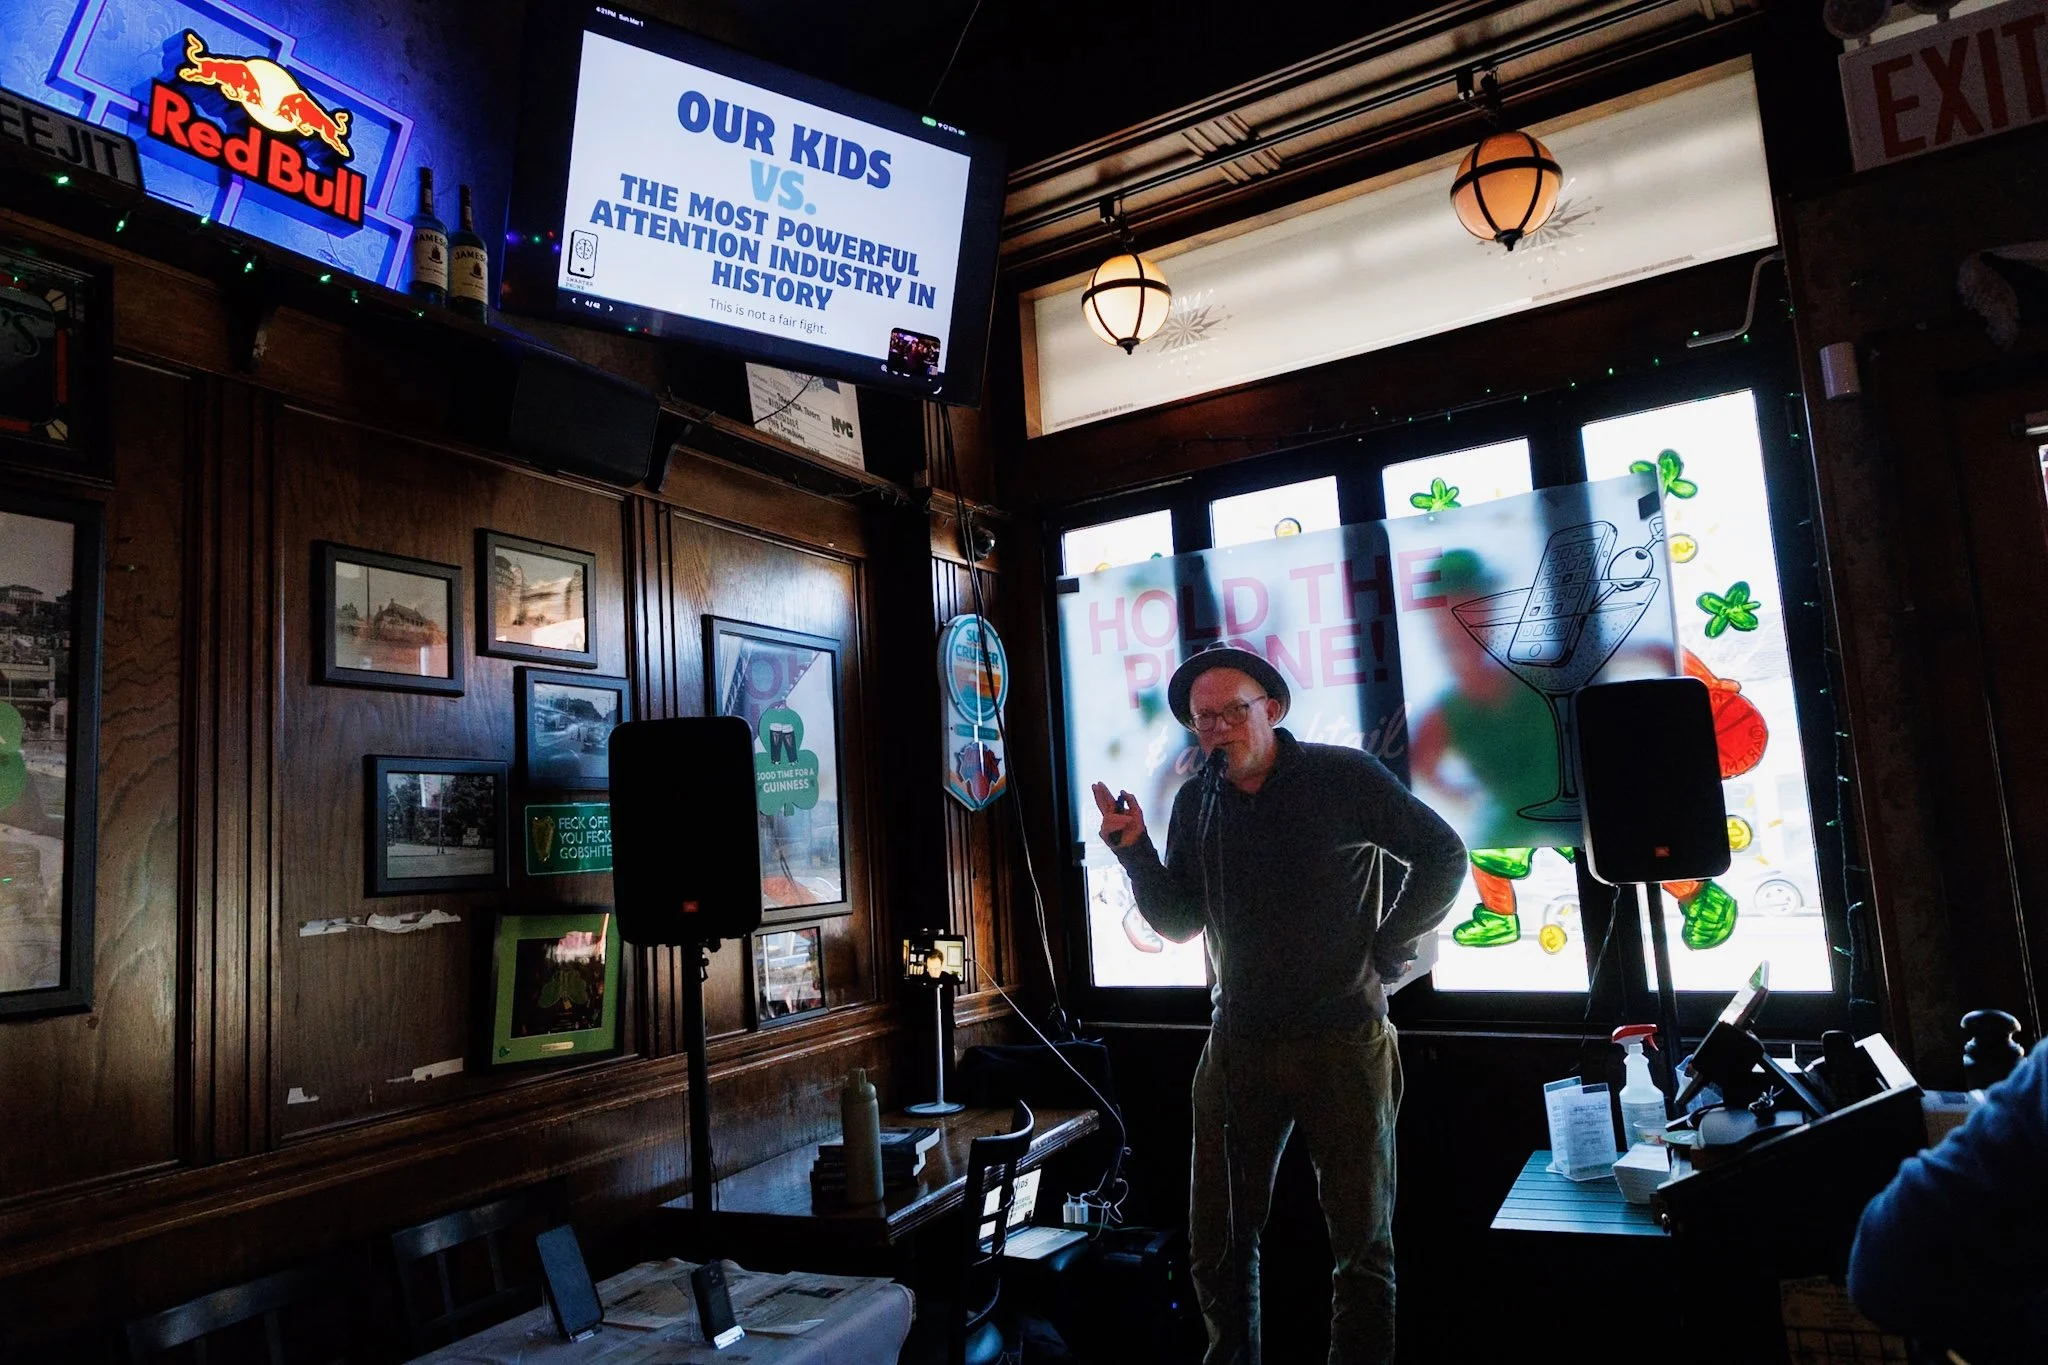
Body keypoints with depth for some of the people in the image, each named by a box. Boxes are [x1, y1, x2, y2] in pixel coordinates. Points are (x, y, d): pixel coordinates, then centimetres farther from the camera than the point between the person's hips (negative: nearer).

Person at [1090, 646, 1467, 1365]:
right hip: (1237, 1043, 4)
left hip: (1342, 1038, -3)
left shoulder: (1344, 776, -6)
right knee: (1217, 1239, 10)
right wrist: (1136, 851, -7)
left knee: (1361, 1238, 9)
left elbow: (1443, 855, 0)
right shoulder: (1195, 802, 6)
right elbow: (1179, 922, 8)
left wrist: (1386, 949, -4)